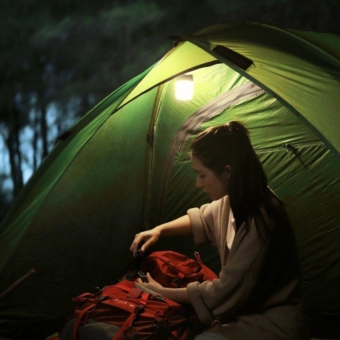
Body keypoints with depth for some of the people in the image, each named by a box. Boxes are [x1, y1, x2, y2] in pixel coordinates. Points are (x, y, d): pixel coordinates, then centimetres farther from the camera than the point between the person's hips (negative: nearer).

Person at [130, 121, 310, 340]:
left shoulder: (259, 225, -31)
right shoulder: (237, 201, -3)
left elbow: (225, 293, -23)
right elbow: (203, 218, 20)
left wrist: (162, 292, -13)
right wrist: (159, 230, 4)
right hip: (249, 310, 8)